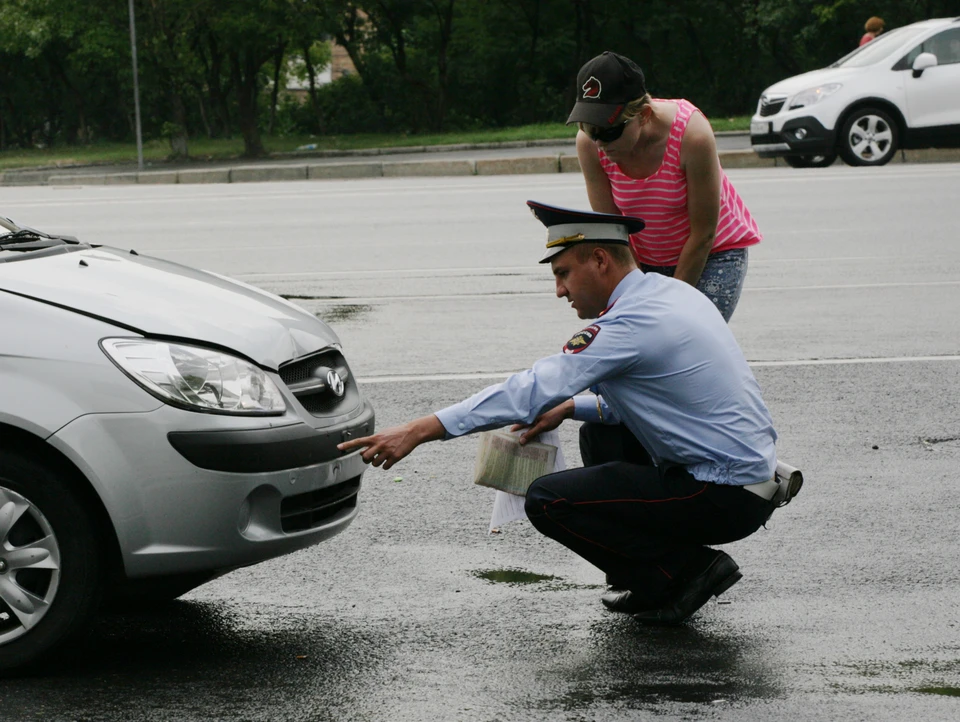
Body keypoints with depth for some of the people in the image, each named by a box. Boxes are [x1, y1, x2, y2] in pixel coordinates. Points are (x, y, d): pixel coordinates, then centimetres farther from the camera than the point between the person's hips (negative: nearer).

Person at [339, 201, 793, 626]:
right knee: (599, 428, 26)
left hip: (727, 499, -10)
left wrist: (419, 431, -23)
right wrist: (572, 407, 11)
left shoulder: (632, 323, -19)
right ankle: (649, 579, 18)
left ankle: (686, 571, -3)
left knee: (548, 501, -11)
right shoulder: (668, 291, 9)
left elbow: (531, 391, -23)